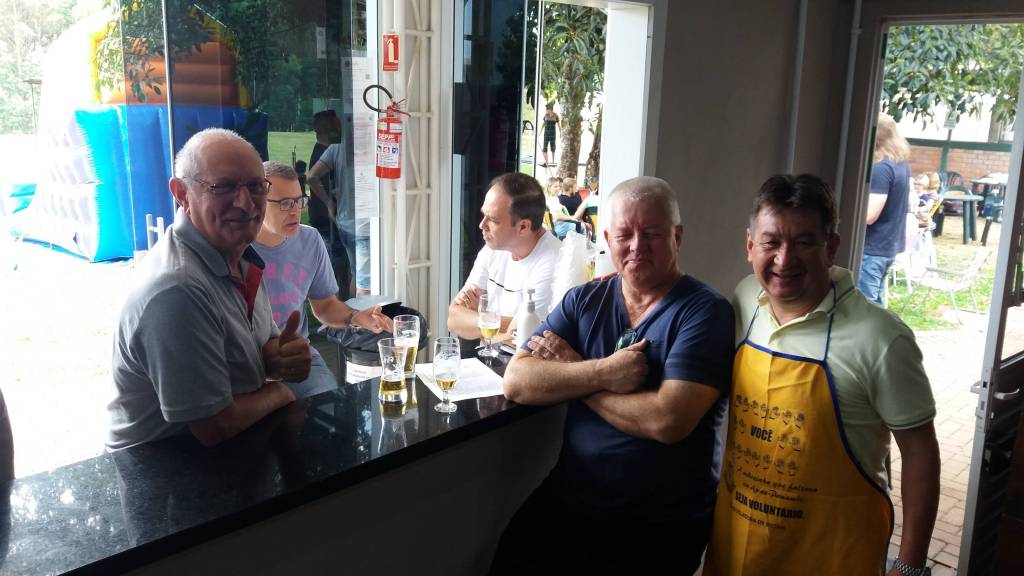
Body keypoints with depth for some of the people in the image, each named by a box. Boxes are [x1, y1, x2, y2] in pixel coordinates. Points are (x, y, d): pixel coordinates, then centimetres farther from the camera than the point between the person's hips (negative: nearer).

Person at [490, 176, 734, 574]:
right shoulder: (584, 300, 5)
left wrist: (571, 373, -10)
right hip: (567, 500, 4)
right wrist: (603, 373, -19)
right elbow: (516, 381, -5)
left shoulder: (705, 312, -10)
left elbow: (668, 421, -23)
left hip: (658, 525, -3)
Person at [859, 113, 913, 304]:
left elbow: (869, 215, -22)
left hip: (872, 248, -9)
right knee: (874, 303, 18)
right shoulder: (902, 164, 9)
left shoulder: (881, 169, -20)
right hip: (889, 245, 9)